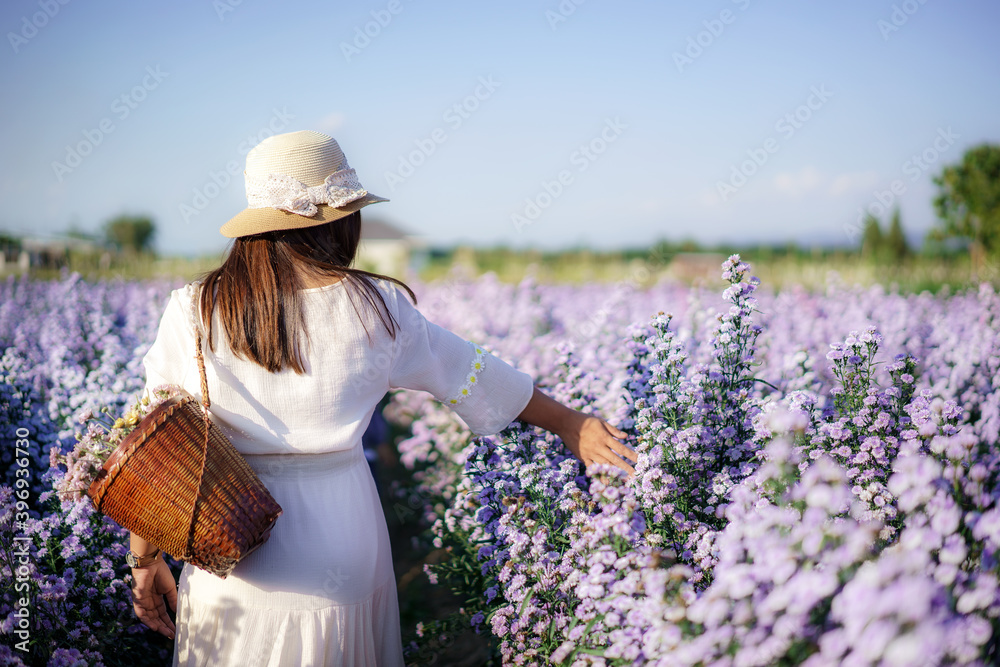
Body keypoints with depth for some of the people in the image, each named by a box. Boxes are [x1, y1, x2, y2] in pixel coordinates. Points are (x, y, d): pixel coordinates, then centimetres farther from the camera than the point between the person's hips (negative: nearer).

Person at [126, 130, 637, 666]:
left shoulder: (192, 313, -6)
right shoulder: (376, 308, -7)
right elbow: (468, 375, 5)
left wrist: (145, 559, 10)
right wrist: (569, 423, 20)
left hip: (228, 556, 1)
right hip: (343, 555, 0)